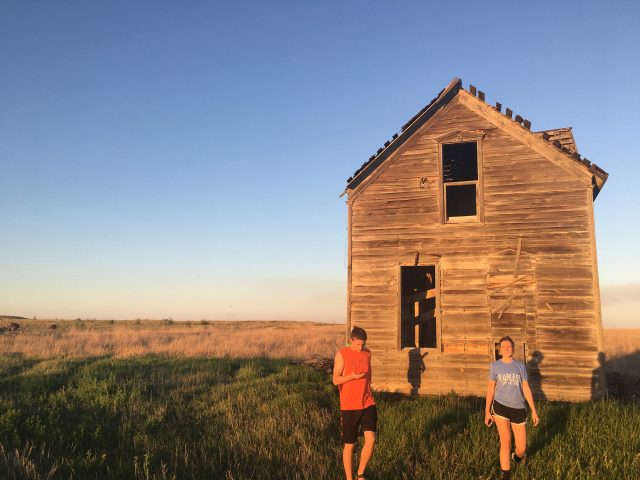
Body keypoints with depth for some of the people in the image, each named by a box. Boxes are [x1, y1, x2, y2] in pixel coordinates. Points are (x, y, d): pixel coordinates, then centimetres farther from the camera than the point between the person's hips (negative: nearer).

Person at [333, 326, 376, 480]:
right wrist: (352, 376, -25)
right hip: (349, 406, -3)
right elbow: (335, 380, -9)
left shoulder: (367, 353, 6)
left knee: (371, 439, -10)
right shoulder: (341, 355, -7)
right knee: (349, 445, 5)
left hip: (368, 404, 3)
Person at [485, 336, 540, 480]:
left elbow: (526, 389, 6)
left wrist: (534, 410, 4)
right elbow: (490, 389, 5)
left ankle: (517, 456, 43)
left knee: (521, 447, 6)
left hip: (518, 409, 2)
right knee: (505, 441, -8)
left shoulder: (520, 366, 4)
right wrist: (487, 411, 3)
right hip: (500, 406, -1)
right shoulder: (495, 366, 1)